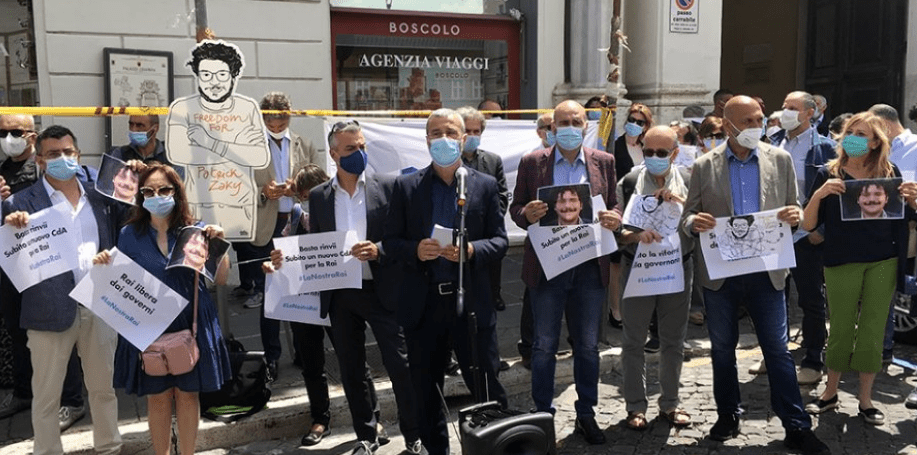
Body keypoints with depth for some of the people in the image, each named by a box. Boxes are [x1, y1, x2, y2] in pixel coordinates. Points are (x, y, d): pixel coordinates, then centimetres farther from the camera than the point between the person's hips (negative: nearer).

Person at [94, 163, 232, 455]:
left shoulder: (195, 231, 0)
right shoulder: (130, 234, 1)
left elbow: (219, 280, 1)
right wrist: (106, 267, -11)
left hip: (191, 325, 0)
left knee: (187, 394, 9)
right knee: (157, 397, 8)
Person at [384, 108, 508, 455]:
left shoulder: (485, 185, 3)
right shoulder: (406, 186, 4)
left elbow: (500, 241, 0)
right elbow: (390, 241, 3)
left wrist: (470, 250, -19)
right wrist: (416, 250, -17)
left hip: (471, 301, -1)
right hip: (422, 303, 2)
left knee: (486, 386, 6)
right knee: (426, 390, 13)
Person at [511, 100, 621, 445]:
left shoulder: (604, 162, 6)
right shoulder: (532, 162, 1)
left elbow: (614, 208, 9)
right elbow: (515, 207, 3)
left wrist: (615, 220, -14)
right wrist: (526, 213, -19)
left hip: (590, 267, 2)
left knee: (588, 345, 11)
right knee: (544, 345, 7)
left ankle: (586, 414, 25)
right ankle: (543, 414, 20)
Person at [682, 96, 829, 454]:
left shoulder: (780, 159, 4)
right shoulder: (704, 166, 0)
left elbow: (794, 210, 8)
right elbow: (688, 217, 3)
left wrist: (795, 215, -15)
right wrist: (695, 222, -20)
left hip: (766, 270, 0)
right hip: (720, 273, 0)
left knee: (778, 350, 4)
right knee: (722, 348, 12)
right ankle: (728, 416, 28)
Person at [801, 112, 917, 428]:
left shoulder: (889, 172, 2)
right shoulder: (829, 174, -2)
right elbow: (808, 225, -6)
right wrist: (819, 194, -23)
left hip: (883, 263, 1)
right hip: (841, 263, -1)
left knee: (873, 331, 8)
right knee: (841, 330, 8)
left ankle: (866, 399, 22)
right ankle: (830, 393, 26)